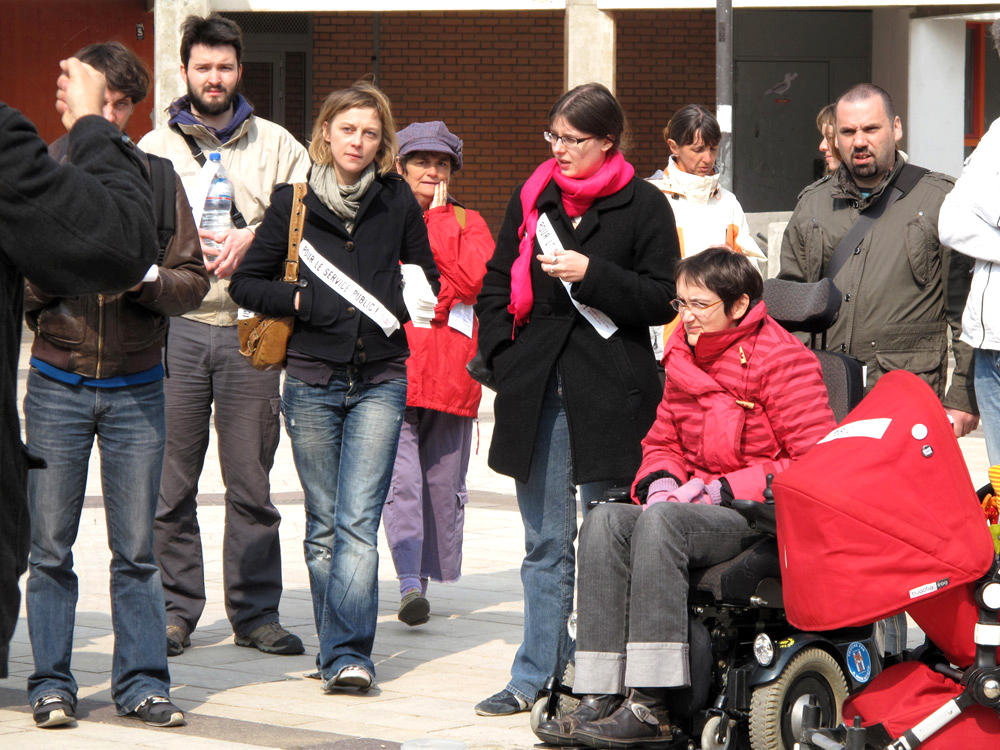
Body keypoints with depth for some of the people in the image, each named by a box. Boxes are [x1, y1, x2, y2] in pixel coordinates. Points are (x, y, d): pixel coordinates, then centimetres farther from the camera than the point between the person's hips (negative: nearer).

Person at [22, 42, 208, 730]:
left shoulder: (157, 181, 7)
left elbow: (194, 282, 3)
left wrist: (144, 279, -16)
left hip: (138, 388, 1)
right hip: (59, 384, -1)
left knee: (138, 547, 3)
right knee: (50, 547, 2)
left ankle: (143, 681, 10)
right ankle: (52, 683, 9)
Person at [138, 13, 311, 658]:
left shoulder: (277, 145, 12)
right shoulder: (155, 147, 13)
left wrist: (253, 238, -11)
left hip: (251, 326, 0)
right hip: (176, 323, 0)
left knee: (252, 478, 1)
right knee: (171, 479, -1)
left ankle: (256, 611, 7)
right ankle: (176, 608, 7)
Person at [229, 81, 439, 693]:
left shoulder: (398, 202, 6)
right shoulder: (293, 203, 4)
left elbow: (426, 276, 18)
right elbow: (246, 283, 7)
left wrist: (401, 302, -3)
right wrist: (300, 301, -9)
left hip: (380, 382, -1)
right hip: (312, 382, 1)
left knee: (359, 521, -12)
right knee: (325, 524, 6)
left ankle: (347, 653, -17)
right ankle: (343, 651, 14)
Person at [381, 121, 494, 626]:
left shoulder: (469, 224, 14)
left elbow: (472, 281, -6)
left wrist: (436, 220, -2)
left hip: (451, 371, 2)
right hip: (395, 369, -2)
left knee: (445, 480, 4)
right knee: (401, 477, -13)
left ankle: (435, 575, 12)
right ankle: (410, 582, -18)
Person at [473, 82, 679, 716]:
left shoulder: (644, 206, -1)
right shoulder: (533, 198, 11)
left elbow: (662, 300, -5)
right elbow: (497, 283, 18)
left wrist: (591, 274, -16)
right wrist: (502, 356, 5)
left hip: (610, 395, -4)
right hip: (537, 394, 4)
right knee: (546, 542, 7)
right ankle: (537, 675, 11)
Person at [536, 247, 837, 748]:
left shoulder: (782, 359, -6)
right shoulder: (685, 359, 16)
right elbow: (662, 441, 25)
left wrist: (721, 490, -17)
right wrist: (661, 483, -1)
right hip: (694, 505, 7)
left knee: (661, 522, -34)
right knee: (604, 522, -21)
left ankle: (650, 707, -36)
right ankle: (599, 701, -29)